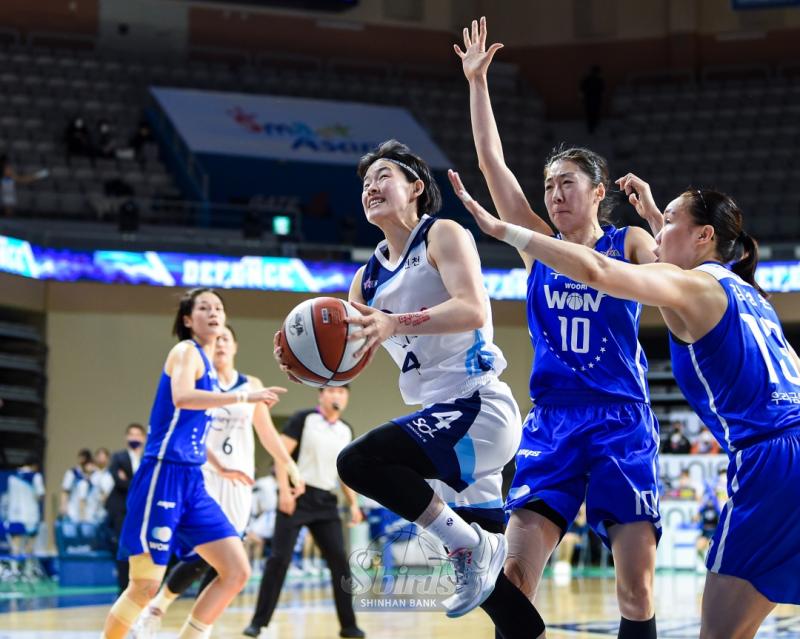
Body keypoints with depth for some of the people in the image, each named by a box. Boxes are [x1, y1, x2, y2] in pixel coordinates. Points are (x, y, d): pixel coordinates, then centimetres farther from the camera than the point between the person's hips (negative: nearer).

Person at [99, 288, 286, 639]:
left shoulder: (207, 364, 19)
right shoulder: (186, 352, -7)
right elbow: (182, 398, -28)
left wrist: (219, 466, 35)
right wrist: (243, 396, -29)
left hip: (192, 482, 9)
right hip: (164, 477, -9)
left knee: (237, 572, 0)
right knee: (146, 586, -8)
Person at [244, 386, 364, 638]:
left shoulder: (346, 431, 13)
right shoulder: (304, 419, -5)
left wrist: (353, 503, 12)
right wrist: (284, 489, -19)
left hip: (326, 501, 5)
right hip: (297, 496, -5)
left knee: (339, 561, 1)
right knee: (280, 558, -8)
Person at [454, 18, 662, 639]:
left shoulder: (629, 244, 4)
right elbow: (492, 162, 7)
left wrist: (656, 217, -24)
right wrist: (477, 82, 2)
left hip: (622, 425, -2)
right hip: (551, 424, 3)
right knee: (515, 576, -9)